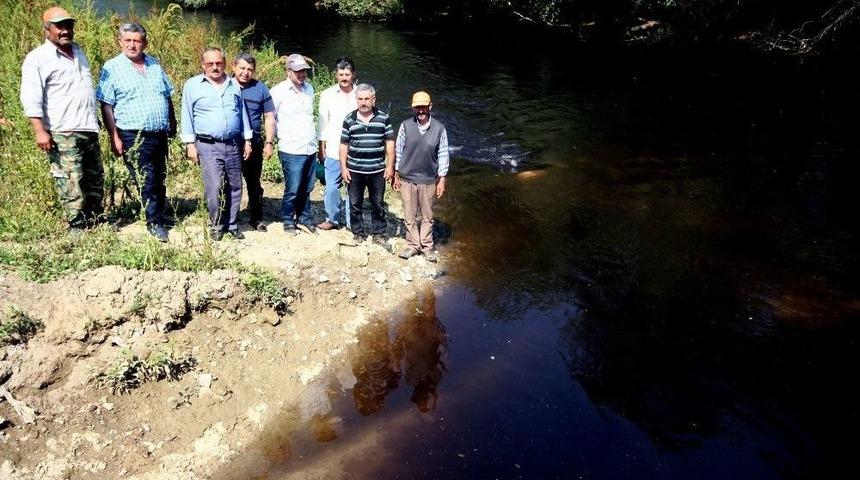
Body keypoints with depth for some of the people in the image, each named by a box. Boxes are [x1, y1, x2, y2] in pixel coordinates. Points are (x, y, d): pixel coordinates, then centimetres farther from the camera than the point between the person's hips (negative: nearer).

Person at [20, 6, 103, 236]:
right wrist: (40, 131, -20)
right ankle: (76, 226, 0)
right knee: (71, 182, -7)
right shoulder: (37, 58, -6)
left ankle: (95, 219, 24)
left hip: (89, 129, 7)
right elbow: (31, 99, -12)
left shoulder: (78, 51, 17)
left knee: (95, 178, 13)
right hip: (62, 133, -7)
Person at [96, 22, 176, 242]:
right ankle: (154, 222, 8)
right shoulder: (112, 68, -4)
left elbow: (168, 97, 20)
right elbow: (106, 106, -7)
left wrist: (173, 124, 17)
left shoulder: (155, 65, 11)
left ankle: (160, 214, 30)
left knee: (160, 179, 15)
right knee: (146, 182, -3)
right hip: (134, 137, -5)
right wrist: (114, 137, -13)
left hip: (160, 134, 5)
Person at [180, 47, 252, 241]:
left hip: (234, 145, 4)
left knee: (235, 187, 7)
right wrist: (190, 144, -2)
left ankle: (231, 225, 19)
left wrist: (247, 141, 13)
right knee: (214, 188, -10)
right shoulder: (192, 85, 3)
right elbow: (187, 116, 3)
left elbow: (243, 114, 17)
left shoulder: (234, 85, 12)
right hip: (208, 146, -3)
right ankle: (217, 225, 7)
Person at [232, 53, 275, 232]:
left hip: (254, 143, 1)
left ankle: (256, 218, 20)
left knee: (254, 183, 10)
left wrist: (269, 142, 1)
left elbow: (269, 117, 7)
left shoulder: (260, 88, 5)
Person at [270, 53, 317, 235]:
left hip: (310, 148, 6)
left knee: (306, 188, 10)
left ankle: (303, 219, 24)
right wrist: (274, 141, 0)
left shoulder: (309, 88, 12)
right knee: (292, 190, -2)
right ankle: (288, 222, 15)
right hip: (291, 150, -5)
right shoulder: (278, 91, -7)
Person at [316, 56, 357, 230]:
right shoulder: (327, 95, 3)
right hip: (334, 151, 0)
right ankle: (332, 219, 19)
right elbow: (323, 123, 6)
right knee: (331, 187, 3)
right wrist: (321, 148, 4)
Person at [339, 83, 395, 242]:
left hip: (377, 171, 0)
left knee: (378, 203, 10)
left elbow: (390, 143, 2)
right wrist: (343, 168, 0)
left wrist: (390, 166, -2)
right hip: (355, 170, 1)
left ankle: (378, 232, 23)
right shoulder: (349, 120, 1)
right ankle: (358, 233, 23)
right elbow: (344, 145, 4)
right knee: (355, 204, 8)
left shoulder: (384, 118, -1)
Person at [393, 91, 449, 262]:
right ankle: (413, 245, 24)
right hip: (407, 179, 1)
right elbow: (398, 151, 2)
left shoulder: (439, 129, -7)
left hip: (428, 180, 0)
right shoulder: (405, 126, -6)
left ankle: (427, 246, 24)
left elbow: (443, 155, -1)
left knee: (427, 216, 11)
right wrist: (396, 175, 3)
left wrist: (442, 181, -1)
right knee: (409, 216, 9)